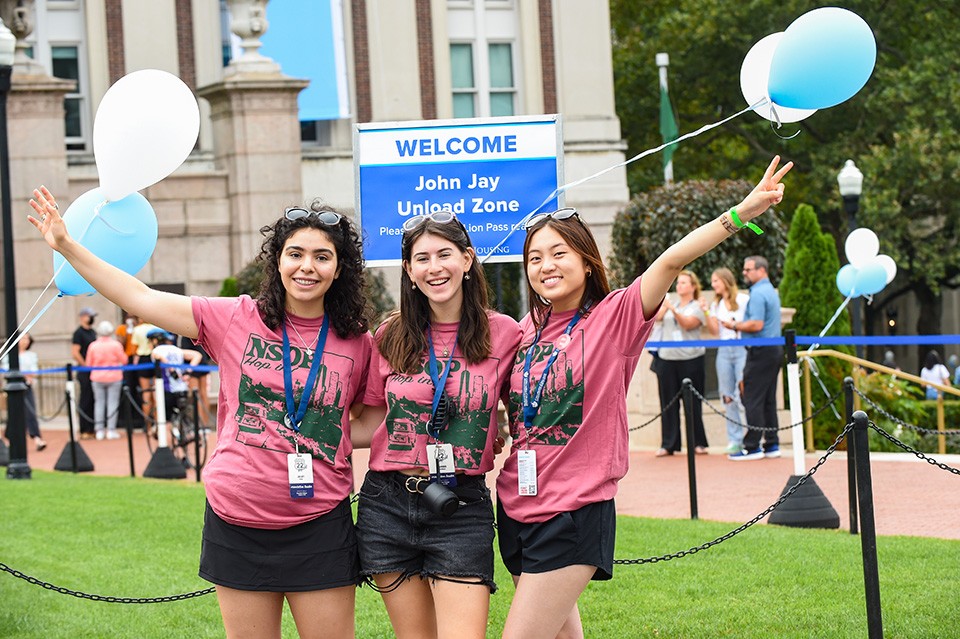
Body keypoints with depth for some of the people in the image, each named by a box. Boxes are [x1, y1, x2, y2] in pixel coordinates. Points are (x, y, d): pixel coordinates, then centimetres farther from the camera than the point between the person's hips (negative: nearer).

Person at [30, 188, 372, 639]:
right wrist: (66, 245, -2)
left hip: (319, 528, 0)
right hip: (237, 521, 0)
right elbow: (140, 298, 0)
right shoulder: (236, 319, -1)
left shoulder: (357, 343, 1)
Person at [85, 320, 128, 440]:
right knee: (113, 402, 3)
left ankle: (99, 430, 7)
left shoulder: (93, 346, -4)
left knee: (99, 402, 8)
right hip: (114, 377, -2)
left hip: (97, 378, 2)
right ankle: (111, 430, 1)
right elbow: (124, 360, -3)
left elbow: (88, 364, 3)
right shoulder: (116, 345, -9)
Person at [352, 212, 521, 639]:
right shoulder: (391, 336, 5)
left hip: (462, 506, -2)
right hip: (388, 504, 2)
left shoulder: (503, 333, -1)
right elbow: (371, 423, 12)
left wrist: (495, 430, -7)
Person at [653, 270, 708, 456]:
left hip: (690, 358, -4)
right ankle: (668, 444, 4)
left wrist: (674, 310, -30)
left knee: (692, 403, -2)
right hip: (668, 358, 4)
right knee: (668, 402, 1)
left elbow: (688, 323, -15)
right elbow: (656, 317, 1)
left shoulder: (697, 307, 3)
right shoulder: (670, 305, 17)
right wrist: (664, 306, -18)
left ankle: (698, 443, 5)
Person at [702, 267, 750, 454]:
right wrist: (707, 313, -3)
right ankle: (735, 440, 7)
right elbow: (714, 331, 8)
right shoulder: (716, 305, 16)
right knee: (728, 397, 3)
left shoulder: (744, 300, 0)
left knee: (743, 394, -13)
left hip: (742, 349, -5)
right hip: (724, 351, 5)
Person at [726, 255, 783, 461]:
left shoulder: (758, 294, -14)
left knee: (753, 400, -7)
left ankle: (752, 447, -7)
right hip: (774, 349, 10)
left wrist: (735, 326, -9)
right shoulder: (771, 291, 18)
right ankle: (771, 444, 13)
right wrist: (740, 324, 17)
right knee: (769, 400, 12)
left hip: (760, 351, -10)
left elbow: (756, 325, -23)